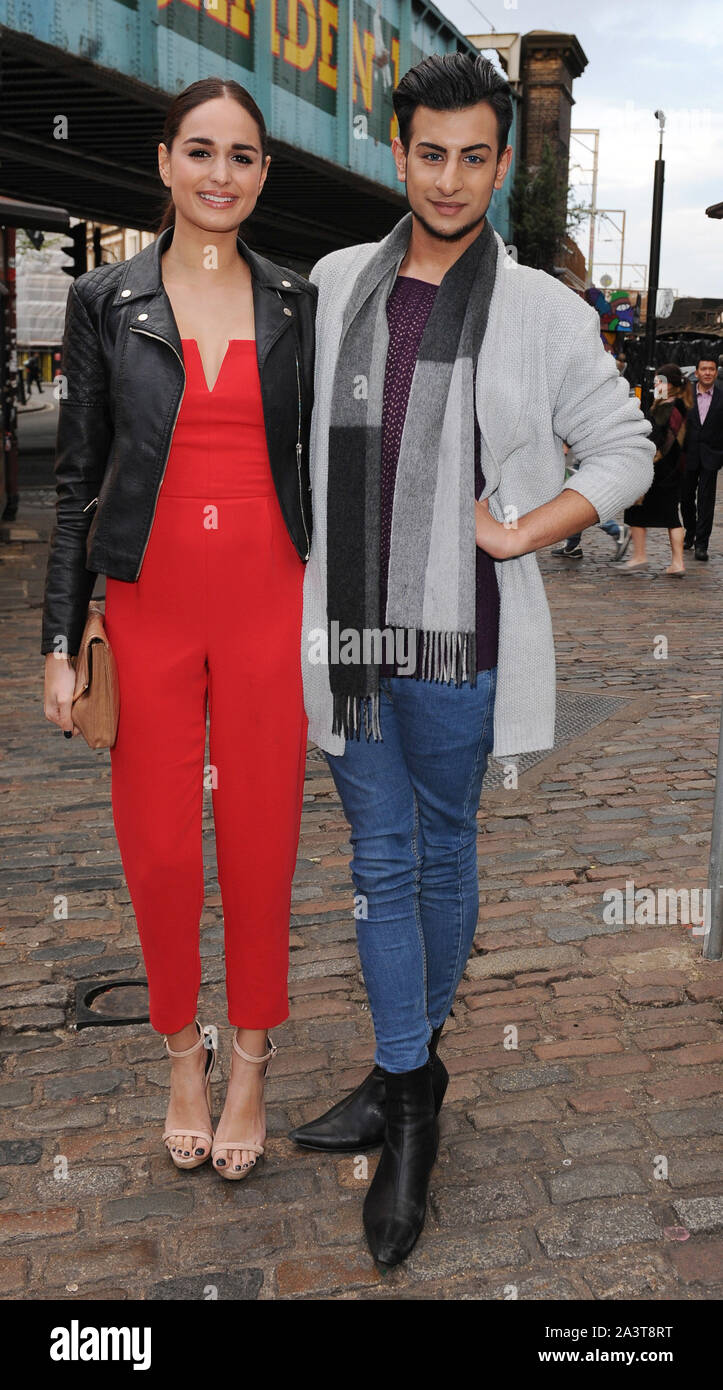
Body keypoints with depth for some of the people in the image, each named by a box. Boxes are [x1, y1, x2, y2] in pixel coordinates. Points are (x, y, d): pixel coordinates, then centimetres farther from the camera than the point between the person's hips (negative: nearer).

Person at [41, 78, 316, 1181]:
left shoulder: (298, 304, 6)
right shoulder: (106, 301, 4)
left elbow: (321, 464, 9)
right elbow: (78, 477, 4)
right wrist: (61, 640, 0)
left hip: (269, 603, 0)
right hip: (149, 605, 0)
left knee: (261, 840, 6)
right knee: (159, 845, 6)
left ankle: (250, 1062, 26)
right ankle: (183, 1055, 30)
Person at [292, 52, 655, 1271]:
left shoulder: (544, 313, -3)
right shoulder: (336, 283, 6)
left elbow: (626, 450, 5)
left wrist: (519, 534, -8)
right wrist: (302, 588, 12)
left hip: (456, 632, -3)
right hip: (343, 622, 3)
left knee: (442, 851, 12)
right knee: (380, 859, 9)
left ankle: (416, 1056, 34)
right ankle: (405, 1095, 24)